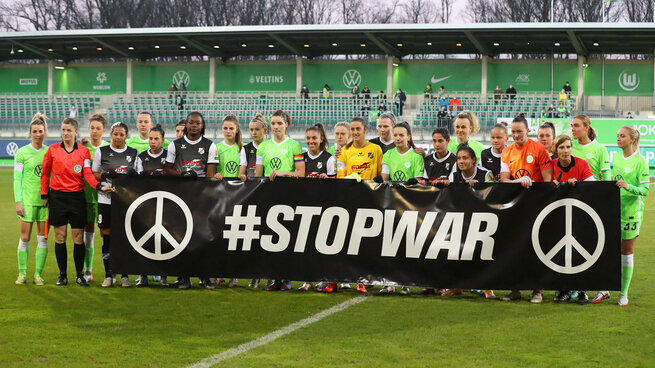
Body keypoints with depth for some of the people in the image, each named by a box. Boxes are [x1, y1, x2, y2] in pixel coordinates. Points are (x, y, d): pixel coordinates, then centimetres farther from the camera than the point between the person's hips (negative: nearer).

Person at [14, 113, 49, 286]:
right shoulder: (21, 153, 0)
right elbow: (17, 179, 0)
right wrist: (18, 201, -7)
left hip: (46, 200, 2)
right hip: (28, 199, -2)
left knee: (43, 238, 2)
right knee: (25, 238, -1)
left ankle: (38, 274, 8)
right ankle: (22, 273, 10)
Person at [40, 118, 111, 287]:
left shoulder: (84, 151, 3)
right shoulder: (53, 149, 3)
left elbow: (88, 174, -4)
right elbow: (45, 173, 9)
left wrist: (99, 186, -21)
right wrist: (44, 195, 7)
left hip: (77, 196, 0)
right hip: (57, 197, 0)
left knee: (78, 238, 0)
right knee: (60, 237, 2)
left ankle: (80, 275, 9)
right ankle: (62, 276, 11)